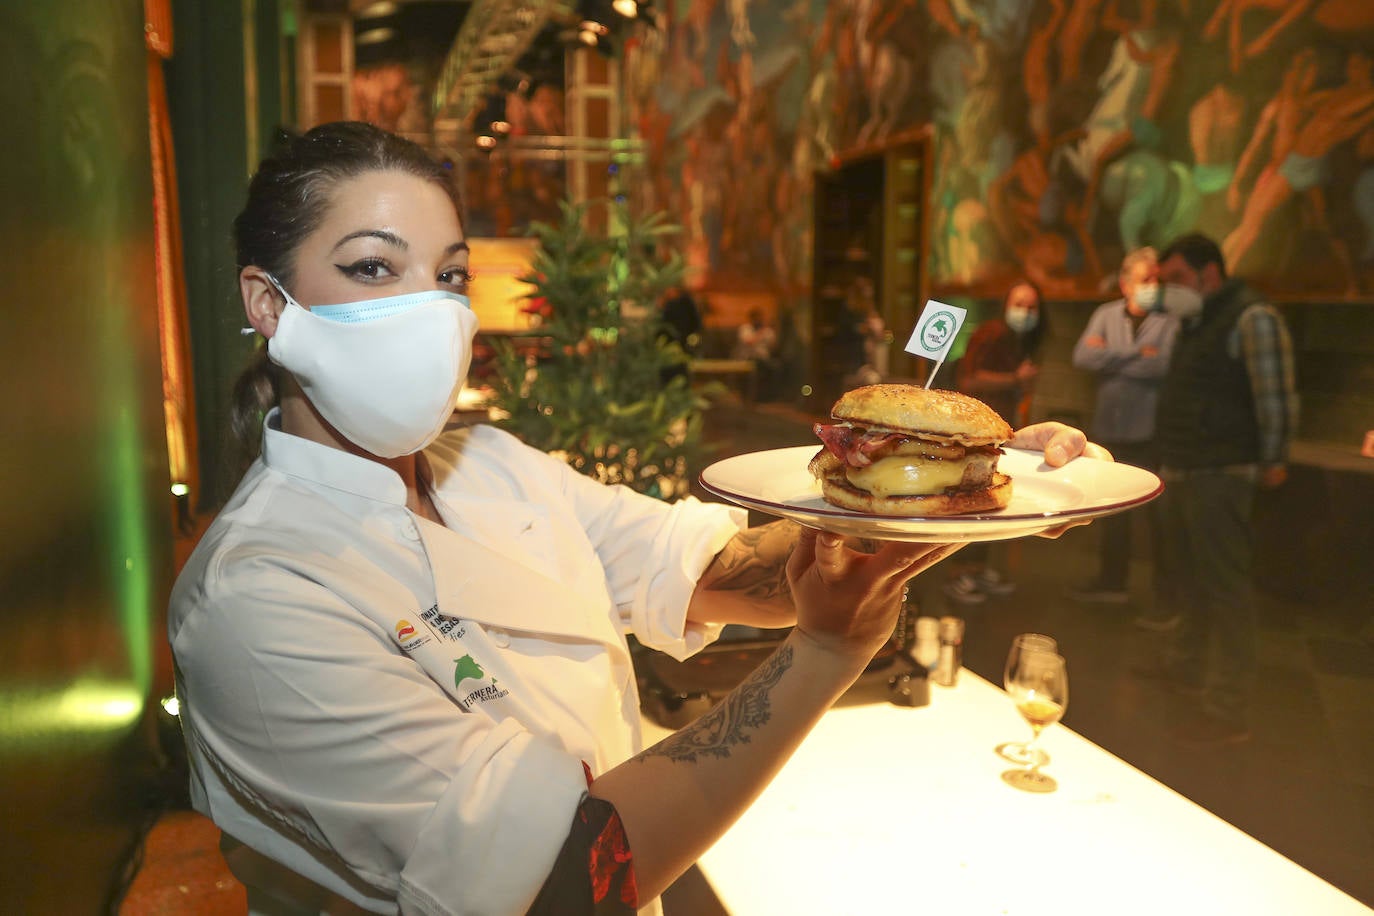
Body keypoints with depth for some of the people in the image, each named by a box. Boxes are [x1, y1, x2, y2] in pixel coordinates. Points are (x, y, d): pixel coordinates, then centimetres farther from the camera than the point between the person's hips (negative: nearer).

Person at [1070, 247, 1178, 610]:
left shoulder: (1171, 320, -5)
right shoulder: (1106, 315, 8)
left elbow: (1164, 365, -21)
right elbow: (1083, 355, -7)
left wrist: (1112, 358, -10)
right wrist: (1138, 355, -12)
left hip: (1152, 433, -5)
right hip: (1110, 428, 5)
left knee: (1160, 515, -1)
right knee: (1112, 510, 17)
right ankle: (1112, 581, 34)